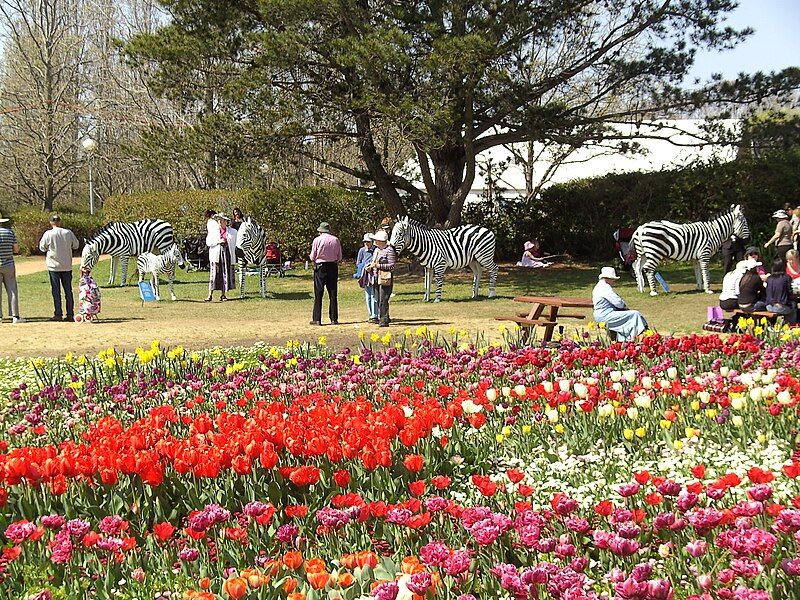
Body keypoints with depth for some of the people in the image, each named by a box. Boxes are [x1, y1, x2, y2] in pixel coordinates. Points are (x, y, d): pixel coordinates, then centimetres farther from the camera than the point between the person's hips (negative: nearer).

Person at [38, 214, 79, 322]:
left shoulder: (48, 234, -9)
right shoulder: (68, 233, -2)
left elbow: (42, 248, 2)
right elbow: (76, 245, 8)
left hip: (53, 266, -2)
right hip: (67, 266, 3)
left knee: (56, 291, 2)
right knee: (68, 290, 9)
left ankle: (58, 314, 0)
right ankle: (70, 314, 8)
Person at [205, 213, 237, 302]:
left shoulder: (232, 232, 9)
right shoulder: (213, 231, 8)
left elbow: (235, 244, 15)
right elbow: (208, 242, 4)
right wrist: (217, 242, -10)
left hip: (227, 254, 1)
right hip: (216, 255, -1)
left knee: (226, 274, 1)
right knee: (214, 274, -7)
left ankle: (223, 295, 9)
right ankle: (210, 295, -7)